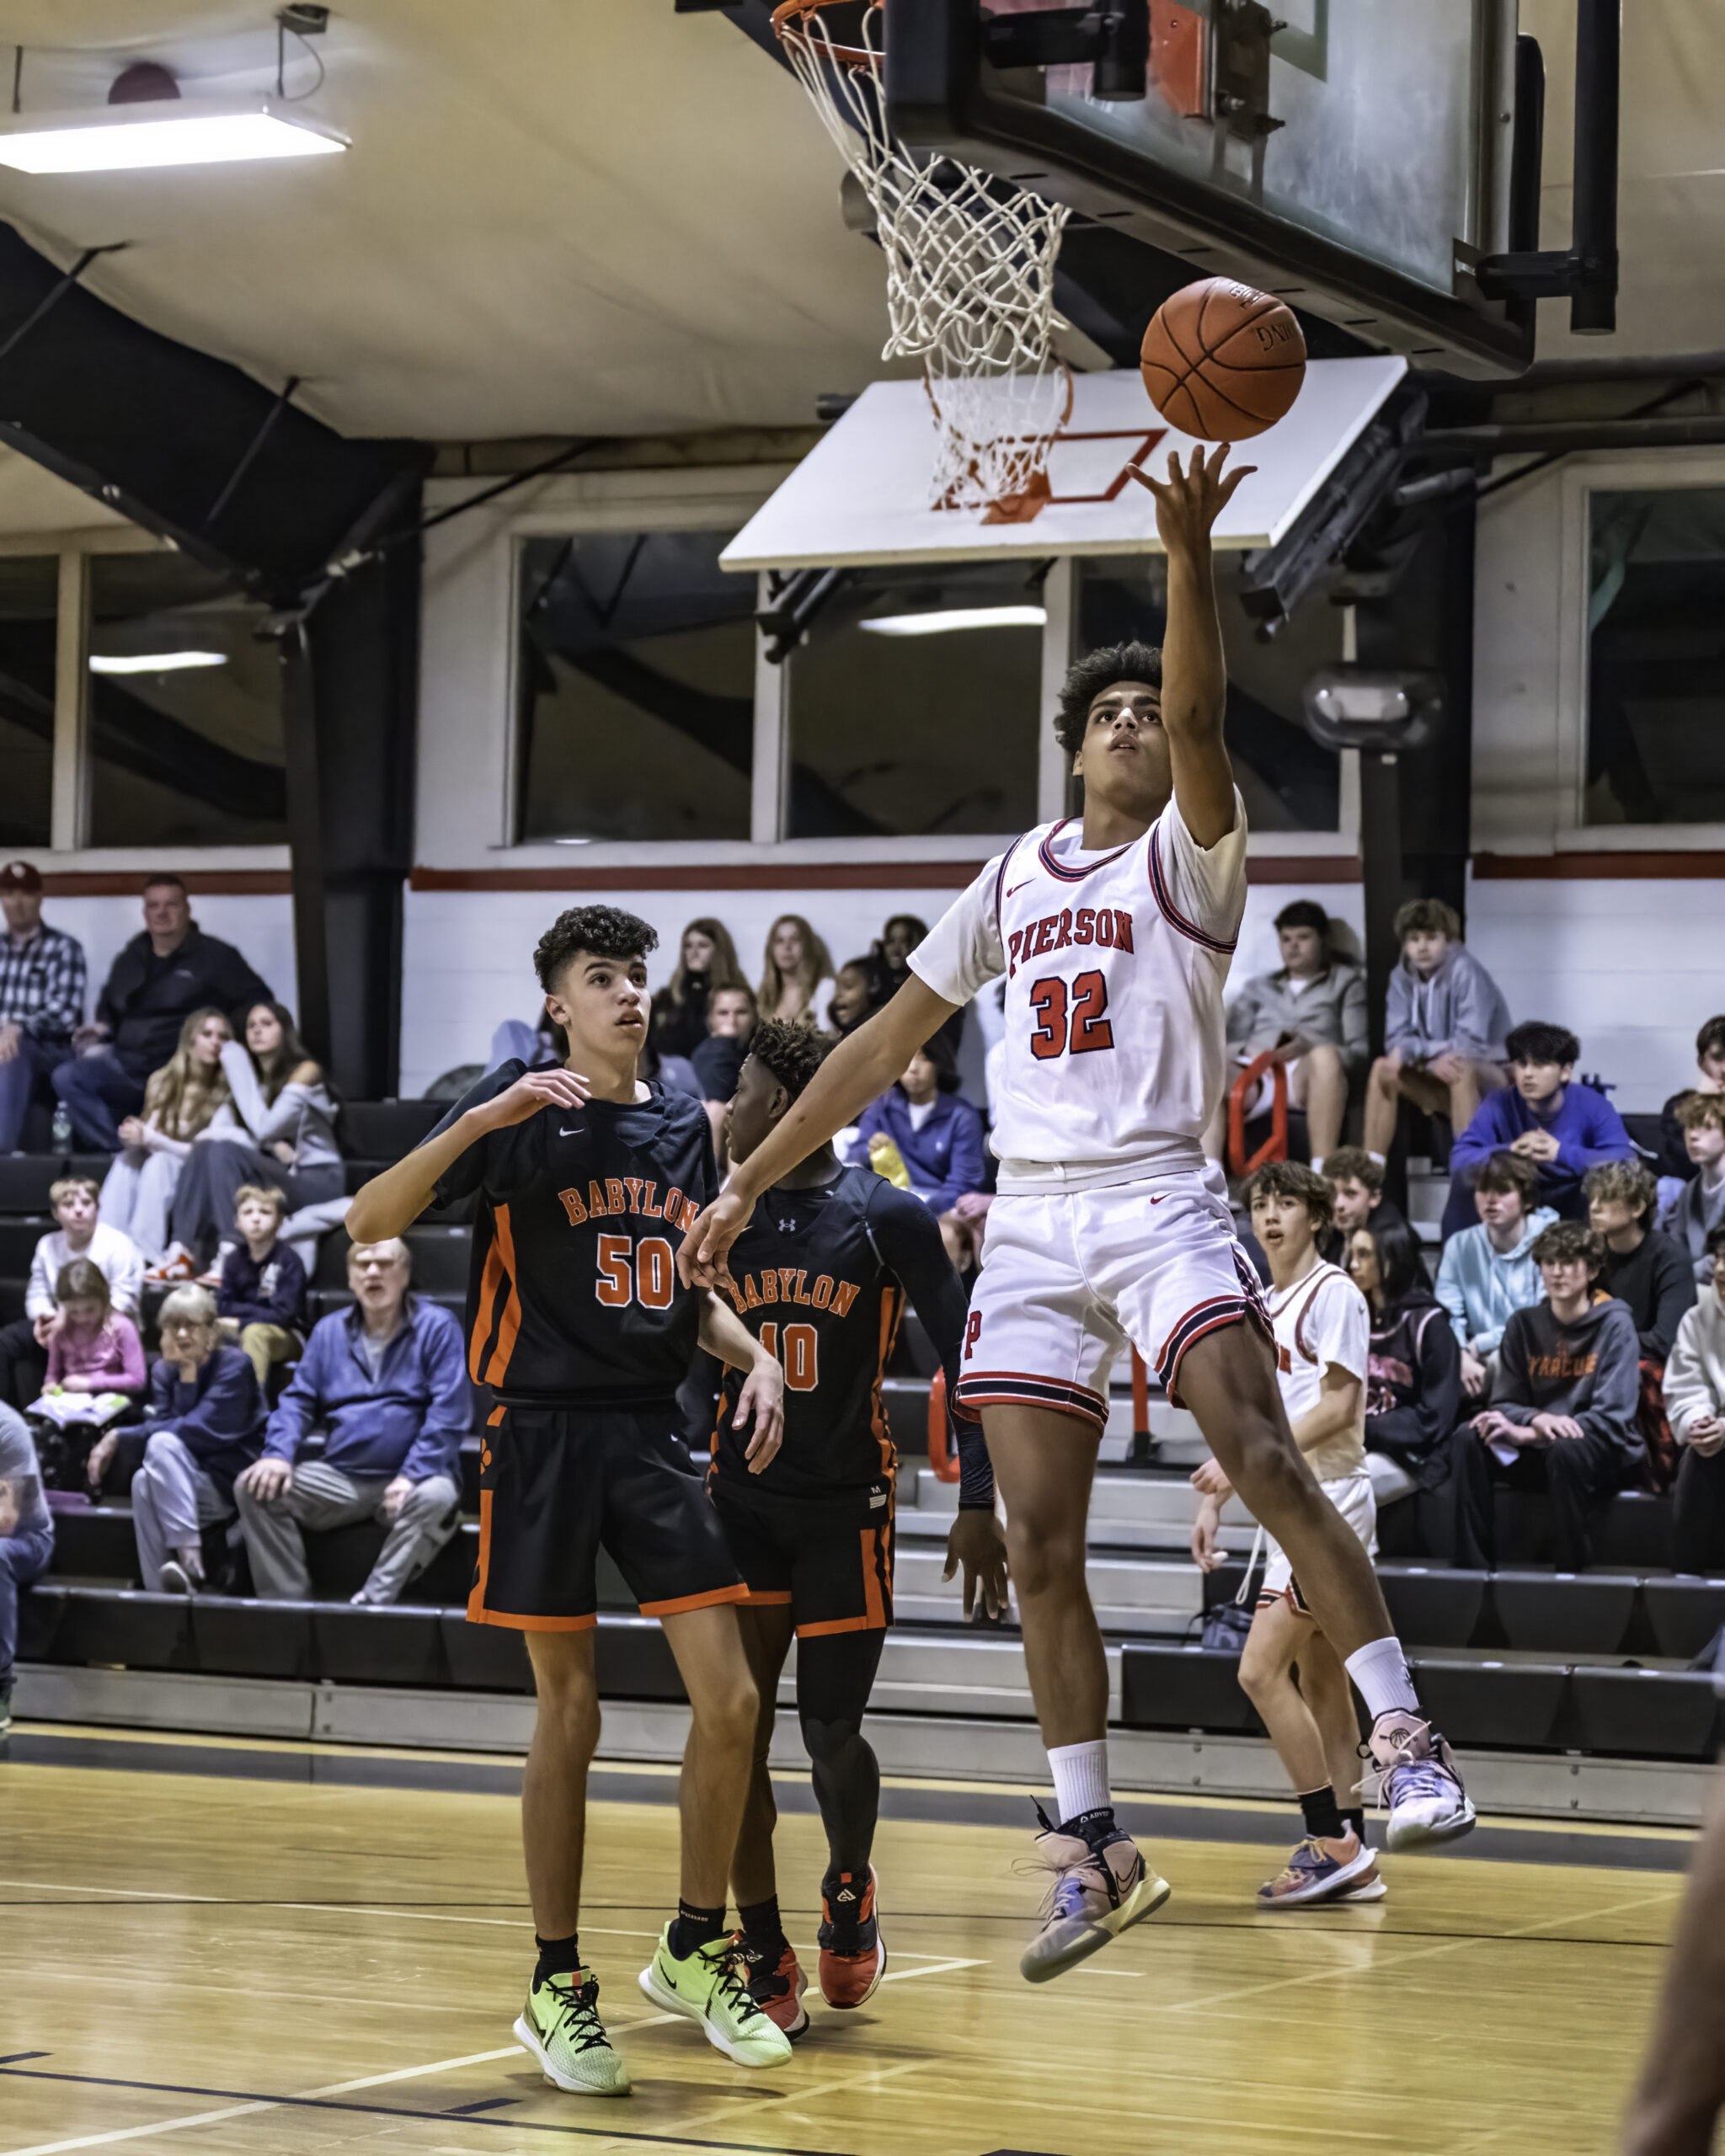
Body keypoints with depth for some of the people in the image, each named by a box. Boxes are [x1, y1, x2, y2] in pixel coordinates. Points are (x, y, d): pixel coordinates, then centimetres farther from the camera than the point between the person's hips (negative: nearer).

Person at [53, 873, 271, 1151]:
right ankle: (119, 1148, -25)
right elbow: (108, 1008, 37)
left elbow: (258, 1000, 4)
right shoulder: (130, 960, 21)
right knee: (67, 1078, -17)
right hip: (128, 1063, 6)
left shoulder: (214, 956, 5)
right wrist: (101, 1029, 15)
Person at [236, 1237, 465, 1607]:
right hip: (340, 1477, 4)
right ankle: (289, 1604, -19)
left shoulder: (436, 1328, 0)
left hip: (408, 1481, -4)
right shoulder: (329, 1331, 15)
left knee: (437, 1497, -38)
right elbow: (298, 1400, 13)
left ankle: (373, 1602, -35)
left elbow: (449, 1412, -8)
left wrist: (413, 1475, -20)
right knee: (254, 1488, -15)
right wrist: (278, 1452, -8)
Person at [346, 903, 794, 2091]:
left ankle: (697, 1949, 14)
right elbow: (371, 1221, -14)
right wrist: (486, 1119, -25)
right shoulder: (521, 1111, -4)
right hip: (545, 1434, -4)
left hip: (654, 1435, 5)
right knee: (569, 1715, 0)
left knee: (731, 1700, -4)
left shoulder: (686, 1125, 12)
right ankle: (558, 1985, 12)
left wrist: (755, 1357, 4)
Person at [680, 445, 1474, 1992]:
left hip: (1160, 1201, -5)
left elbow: (1199, 721, -19)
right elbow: (887, 1042, 22)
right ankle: (1093, 1849, 9)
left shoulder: (1190, 851, 3)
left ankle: (1406, 1743, -25)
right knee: (1039, 1545, 1)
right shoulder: (1015, 880, 18)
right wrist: (750, 1184, 19)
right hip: (1031, 1222, 5)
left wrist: (1189, 555, -33)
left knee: (1264, 1459, -25)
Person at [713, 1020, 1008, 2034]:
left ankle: (850, 1887, 32)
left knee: (831, 1732, 1)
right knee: (737, 1730, -5)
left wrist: (979, 1504, -12)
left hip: (847, 1506, -3)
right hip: (742, 1501, 3)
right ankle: (766, 1958, 6)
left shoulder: (888, 1218, -9)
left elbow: (963, 1359, -6)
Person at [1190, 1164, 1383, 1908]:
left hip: (1327, 1503, -9)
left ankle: (1331, 1841, -12)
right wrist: (1216, 1500, 15)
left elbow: (1338, 1406, -16)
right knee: (1319, 1682, 8)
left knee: (1261, 1670, -15)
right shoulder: (1266, 1304, 17)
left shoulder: (1333, 1293, -9)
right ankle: (1351, 1859, 11)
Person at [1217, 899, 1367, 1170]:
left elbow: (1360, 1052, 10)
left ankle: (1322, 1172, -51)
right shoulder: (1259, 986, 34)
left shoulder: (1346, 982, 25)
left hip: (1308, 1077, -2)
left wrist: (1309, 1047, -9)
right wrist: (1248, 1049, -5)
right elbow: (1229, 1044, 21)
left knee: (1325, 1055, -40)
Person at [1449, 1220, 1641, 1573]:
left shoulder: (1614, 1323, -7)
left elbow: (1612, 1415, -14)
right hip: (1539, 1454, 4)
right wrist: (1537, 1419, -21)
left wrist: (1526, 1435, -22)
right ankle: (1473, 1565, -22)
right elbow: (1505, 1402, 6)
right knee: (1467, 1438, -21)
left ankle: (1571, 1568, -26)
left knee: (1565, 1450, -38)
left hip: (1606, 1453, -4)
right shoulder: (1524, 1325, 7)